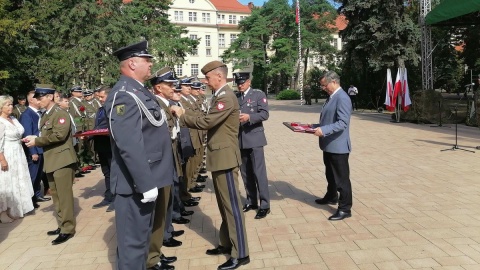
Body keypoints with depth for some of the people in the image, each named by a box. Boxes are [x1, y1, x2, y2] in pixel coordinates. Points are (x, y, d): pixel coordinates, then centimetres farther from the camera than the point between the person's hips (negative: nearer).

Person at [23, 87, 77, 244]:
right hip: (51, 161, 9)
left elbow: (59, 135, -23)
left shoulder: (60, 114, -11)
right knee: (56, 196, 15)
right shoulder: (45, 116, 16)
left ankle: (68, 229, 3)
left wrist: (37, 141, -16)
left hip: (62, 161, -9)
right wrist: (34, 139, 0)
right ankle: (62, 225, 26)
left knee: (64, 196, -5)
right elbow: (46, 137, 20)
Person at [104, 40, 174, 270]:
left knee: (142, 236, 23)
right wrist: (145, 184, -25)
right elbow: (129, 146, -27)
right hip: (136, 183, -10)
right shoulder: (124, 95, -19)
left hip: (146, 179, 10)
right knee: (133, 240, 4)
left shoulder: (139, 91, 12)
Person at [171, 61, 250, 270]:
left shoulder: (226, 97, -18)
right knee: (224, 204, 17)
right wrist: (186, 114, 5)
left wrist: (183, 115, -10)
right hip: (219, 157, 10)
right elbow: (208, 121, 14)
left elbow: (206, 122, -23)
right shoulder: (220, 96, 15)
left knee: (232, 205, -4)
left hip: (225, 157, -10)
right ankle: (227, 244, 30)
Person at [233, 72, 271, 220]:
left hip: (254, 138, -5)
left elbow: (265, 114, -10)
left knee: (259, 172, -5)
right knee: (246, 173, 11)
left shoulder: (259, 94, 0)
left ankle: (264, 205, 3)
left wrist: (249, 117, -25)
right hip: (240, 140, 5)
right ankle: (251, 201, 23)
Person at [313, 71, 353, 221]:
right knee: (330, 174, 24)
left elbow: (342, 123, -26)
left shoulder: (342, 98, -17)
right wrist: (317, 127, 8)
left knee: (341, 177, 0)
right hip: (328, 145, 10)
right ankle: (331, 197, 43)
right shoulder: (331, 97, 13)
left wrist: (323, 130, -32)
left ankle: (345, 209, 10)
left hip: (338, 146, -10)